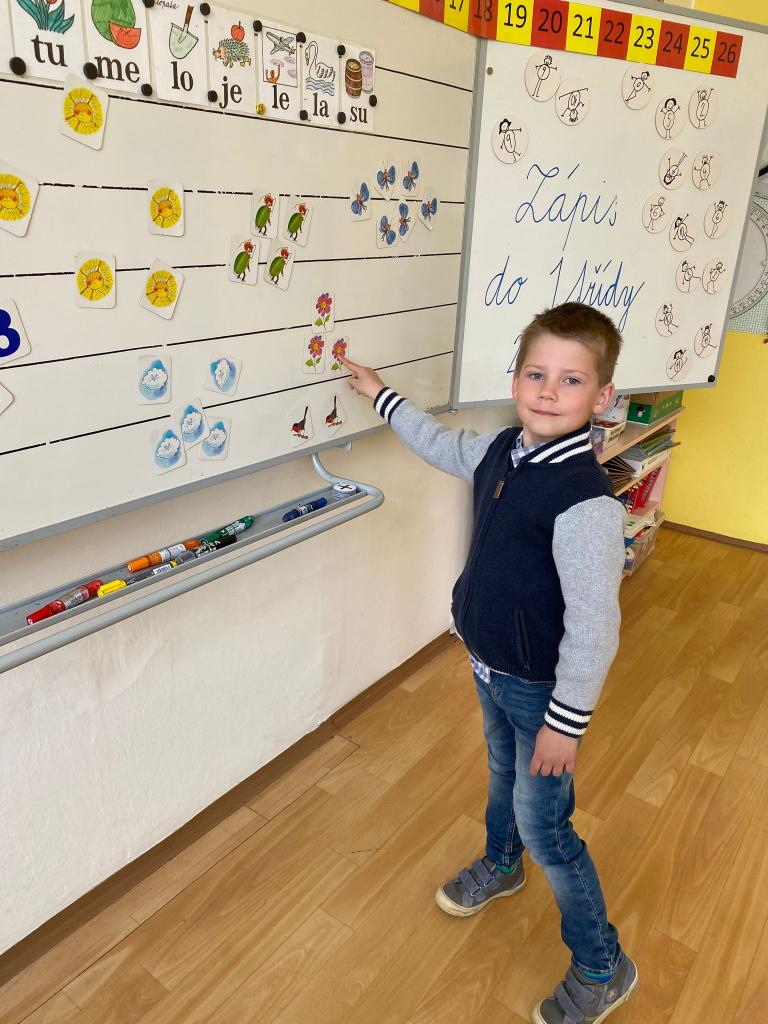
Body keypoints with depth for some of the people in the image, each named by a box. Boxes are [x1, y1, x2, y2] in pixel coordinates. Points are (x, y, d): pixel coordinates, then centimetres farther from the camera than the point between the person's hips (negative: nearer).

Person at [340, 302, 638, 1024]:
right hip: (489, 668, 8)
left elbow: (593, 625, -28)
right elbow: (443, 445, 15)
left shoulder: (586, 501, -32)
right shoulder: (502, 450, -8)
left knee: (545, 827, 7)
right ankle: (500, 867, 59)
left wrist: (567, 720, -20)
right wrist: (382, 397, 22)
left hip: (541, 691, -7)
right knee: (502, 772, 30)